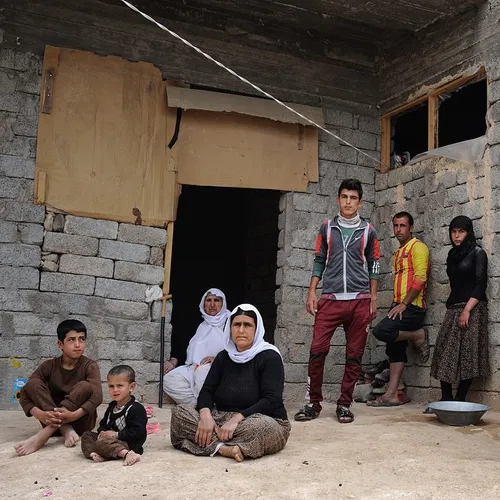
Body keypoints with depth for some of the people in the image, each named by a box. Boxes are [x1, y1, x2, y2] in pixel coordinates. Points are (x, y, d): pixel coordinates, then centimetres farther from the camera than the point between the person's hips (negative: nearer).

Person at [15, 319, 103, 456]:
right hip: (53, 422, 2)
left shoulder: (90, 366, -8)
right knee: (33, 383, -16)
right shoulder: (49, 366, -2)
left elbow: (97, 396, -24)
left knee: (85, 386, -29)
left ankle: (42, 436, -37)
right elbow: (25, 393, -12)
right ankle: (66, 430, -29)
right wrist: (39, 414, -32)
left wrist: (74, 415, -42)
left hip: (81, 421, -2)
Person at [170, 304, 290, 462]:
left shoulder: (269, 357, -8)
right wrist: (205, 415, -21)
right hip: (223, 419, 6)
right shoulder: (224, 357, 9)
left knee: (259, 427, -40)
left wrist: (236, 419, -29)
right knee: (179, 412, -14)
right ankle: (223, 447, -29)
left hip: (264, 421, -5)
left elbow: (271, 401, -18)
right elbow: (207, 391, 2)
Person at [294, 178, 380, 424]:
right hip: (330, 299, 0)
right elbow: (319, 261, 11)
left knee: (354, 355, 3)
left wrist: (373, 298, 6)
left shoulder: (368, 230, 8)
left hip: (360, 300, 0)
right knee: (317, 350, -7)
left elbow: (373, 265, 10)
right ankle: (313, 403, 5)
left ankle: (344, 404, 14)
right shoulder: (327, 228, 9)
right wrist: (311, 292, 3)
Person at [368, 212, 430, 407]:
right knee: (395, 350, 5)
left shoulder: (418, 247, -4)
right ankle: (391, 395, 7)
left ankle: (418, 336, -3)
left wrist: (403, 304, -18)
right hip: (399, 306, 9)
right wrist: (395, 305, 14)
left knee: (381, 331, -24)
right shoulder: (399, 252, 23)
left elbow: (420, 278, -15)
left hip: (412, 306, -9)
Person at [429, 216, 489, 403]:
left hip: (472, 309, -6)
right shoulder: (452, 255, 17)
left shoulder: (477, 253, -1)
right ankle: (446, 399, 0)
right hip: (453, 308, 6)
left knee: (466, 354, -6)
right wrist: (451, 307, 14)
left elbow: (480, 284, -9)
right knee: (445, 353, -2)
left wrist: (467, 310, -18)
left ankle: (459, 401, -4)